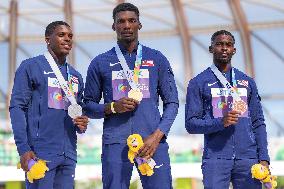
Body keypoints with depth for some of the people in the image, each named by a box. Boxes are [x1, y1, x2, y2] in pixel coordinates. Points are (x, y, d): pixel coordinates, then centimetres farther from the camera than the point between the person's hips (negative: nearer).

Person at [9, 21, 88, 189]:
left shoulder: (75, 76, 18)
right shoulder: (30, 67, 0)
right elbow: (17, 107, -6)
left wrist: (81, 124, 0)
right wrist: (23, 149, -15)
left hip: (69, 154, 6)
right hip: (41, 153, -6)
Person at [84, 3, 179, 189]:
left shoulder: (157, 59, 12)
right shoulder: (100, 63, 11)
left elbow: (172, 102, 10)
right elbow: (89, 106, 12)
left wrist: (157, 136, -4)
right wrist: (112, 107, -8)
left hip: (152, 140, 0)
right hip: (115, 143, 0)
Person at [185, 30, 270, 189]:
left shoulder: (248, 82, 16)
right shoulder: (198, 83, 6)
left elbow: (258, 123, 14)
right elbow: (191, 124, 0)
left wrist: (264, 158, 3)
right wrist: (220, 123, -16)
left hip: (248, 157, 3)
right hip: (215, 158, -3)